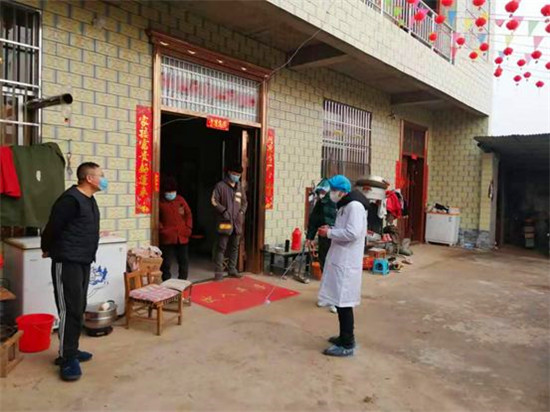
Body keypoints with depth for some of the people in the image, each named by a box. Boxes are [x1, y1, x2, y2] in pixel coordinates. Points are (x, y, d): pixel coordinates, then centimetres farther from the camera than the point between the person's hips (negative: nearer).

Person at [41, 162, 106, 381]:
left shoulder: (90, 200, 12)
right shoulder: (71, 199, -18)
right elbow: (52, 227, -14)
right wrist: (47, 250, 1)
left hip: (84, 262, 9)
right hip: (67, 262, -9)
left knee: (79, 308, 15)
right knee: (70, 310, -5)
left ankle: (70, 350, 27)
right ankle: (67, 359, 4)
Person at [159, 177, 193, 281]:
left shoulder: (181, 200, 10)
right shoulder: (160, 202, -2)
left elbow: (188, 214, 11)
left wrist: (188, 228, 2)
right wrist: (162, 229, -12)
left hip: (182, 237, 4)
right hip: (167, 237, -4)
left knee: (184, 261, 11)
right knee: (166, 263, 1)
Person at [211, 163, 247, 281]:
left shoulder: (240, 187, 13)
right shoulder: (221, 185, -4)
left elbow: (244, 202, 20)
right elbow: (214, 201, -8)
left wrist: (242, 211, 4)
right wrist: (224, 211, -14)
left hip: (237, 222, 6)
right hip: (224, 221, -6)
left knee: (235, 247, 13)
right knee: (221, 247, -4)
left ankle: (232, 269, 24)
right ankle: (219, 271, 1)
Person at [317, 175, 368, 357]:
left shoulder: (355, 206, -16)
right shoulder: (345, 206, 16)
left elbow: (353, 233, -25)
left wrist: (329, 233, -15)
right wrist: (330, 230, 6)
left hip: (347, 262, -10)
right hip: (340, 260, 10)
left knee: (344, 302, -4)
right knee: (340, 301, 17)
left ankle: (347, 345, 5)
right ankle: (345, 337, 29)